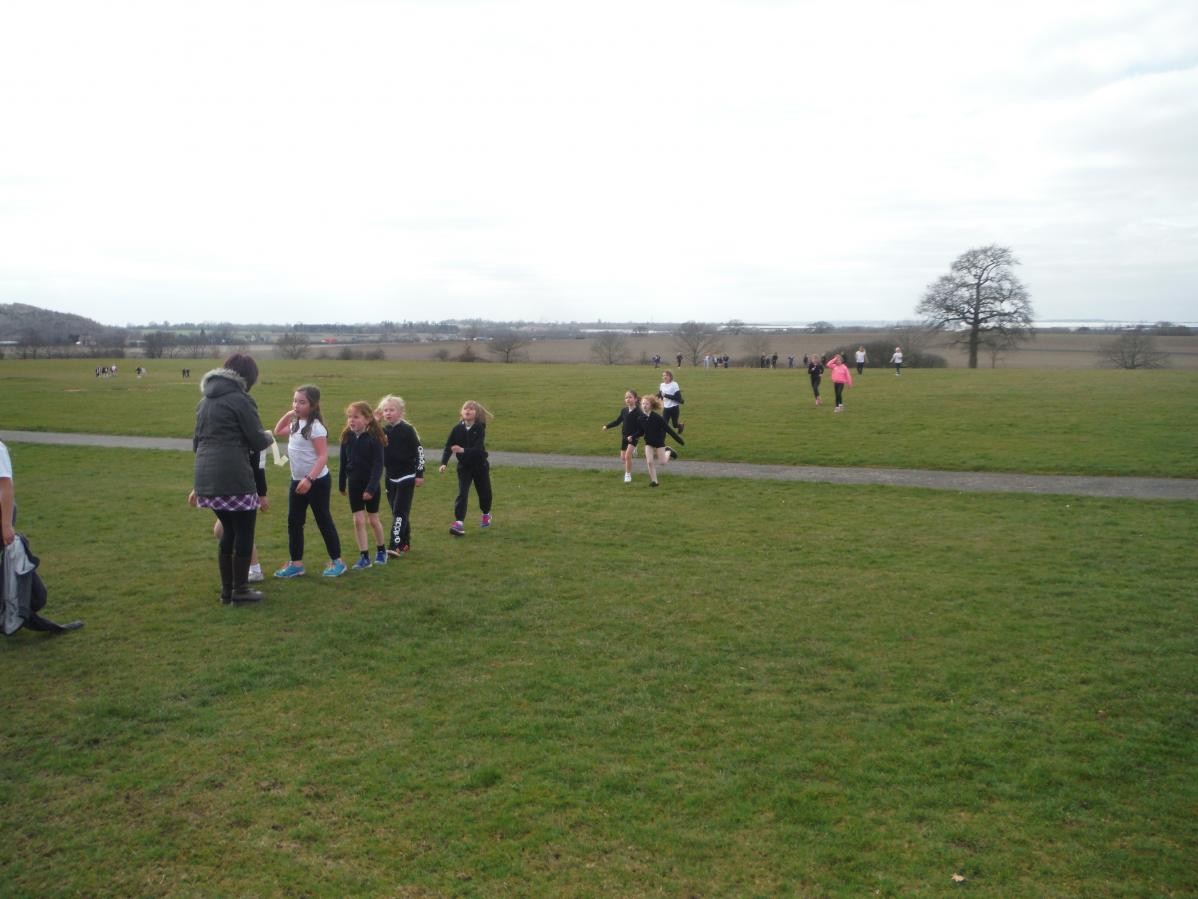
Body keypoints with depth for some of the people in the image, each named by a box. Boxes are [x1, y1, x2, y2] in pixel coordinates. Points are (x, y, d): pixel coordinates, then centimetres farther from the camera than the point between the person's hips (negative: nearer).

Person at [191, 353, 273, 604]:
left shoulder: (205, 401, 16)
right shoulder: (240, 400, -8)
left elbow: (197, 441, 21)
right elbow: (257, 441, -8)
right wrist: (269, 437, 14)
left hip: (207, 479, 8)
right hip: (235, 479, -8)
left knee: (228, 531, 19)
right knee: (244, 532, 5)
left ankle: (226, 589, 23)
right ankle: (240, 590, 11)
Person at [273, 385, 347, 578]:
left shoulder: (315, 427, -18)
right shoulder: (296, 424, 8)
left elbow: (323, 456, -22)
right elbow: (278, 431, 27)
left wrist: (309, 479, -29)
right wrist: (287, 414, 12)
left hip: (317, 481, -8)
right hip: (297, 480, 8)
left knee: (323, 520, 1)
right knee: (294, 522, 9)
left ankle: (336, 561, 12)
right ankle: (296, 563, 17)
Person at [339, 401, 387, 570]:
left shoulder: (374, 438, -16)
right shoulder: (347, 437, -3)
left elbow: (378, 465, -17)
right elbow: (343, 462, 6)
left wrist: (371, 487, -22)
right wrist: (341, 484, 11)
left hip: (371, 485, -3)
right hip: (354, 484, 3)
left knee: (373, 520, 10)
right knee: (358, 521, 2)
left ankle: (381, 550, 31)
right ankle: (364, 556, 9)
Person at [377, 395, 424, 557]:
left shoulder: (407, 429, -10)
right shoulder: (383, 431, 5)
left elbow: (419, 450, -8)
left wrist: (420, 474, -8)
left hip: (407, 477, -6)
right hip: (391, 477, 6)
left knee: (400, 512, -10)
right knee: (397, 512, 11)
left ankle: (396, 546, -13)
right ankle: (405, 544, 21)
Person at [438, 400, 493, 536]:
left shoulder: (480, 428, -15)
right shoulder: (457, 429, -9)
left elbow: (478, 448, -26)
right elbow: (448, 447, -12)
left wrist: (463, 450, -43)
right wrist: (444, 463, -26)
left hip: (480, 465, 0)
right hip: (464, 467, 0)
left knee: (484, 492, 14)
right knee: (462, 494, -12)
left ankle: (486, 515, 42)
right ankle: (458, 523, -16)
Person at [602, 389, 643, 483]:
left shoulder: (638, 412, -17)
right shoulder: (624, 410, -1)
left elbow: (641, 428, -18)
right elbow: (617, 421, 13)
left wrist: (633, 436, -27)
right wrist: (607, 426, 4)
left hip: (633, 437, -5)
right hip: (624, 437, 5)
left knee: (627, 456, -18)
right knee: (623, 458, 11)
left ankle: (628, 475, 0)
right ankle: (632, 451, 44)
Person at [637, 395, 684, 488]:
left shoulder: (657, 417, -22)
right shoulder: (641, 418, -9)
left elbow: (668, 428, -18)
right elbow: (641, 431, 4)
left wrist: (679, 439, -16)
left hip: (659, 441, -3)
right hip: (649, 442, 3)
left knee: (663, 462, 1)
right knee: (649, 462, -6)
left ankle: (668, 452, 33)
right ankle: (654, 480, 8)